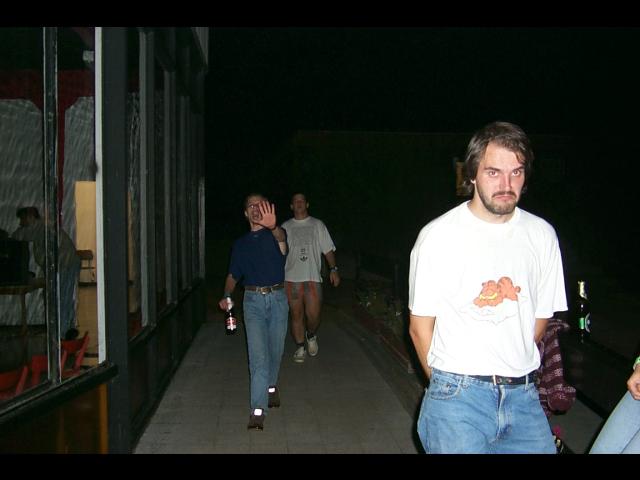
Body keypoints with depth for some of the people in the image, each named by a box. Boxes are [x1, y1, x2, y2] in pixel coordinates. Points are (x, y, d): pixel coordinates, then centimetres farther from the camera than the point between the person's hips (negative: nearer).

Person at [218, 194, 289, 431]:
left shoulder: (275, 234, 0)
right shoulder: (240, 244, 11)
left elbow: (281, 237, -27)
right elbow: (233, 275, 19)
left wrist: (272, 226, -52)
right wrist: (227, 296, 0)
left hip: (277, 298, 0)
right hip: (253, 300, 1)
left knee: (275, 350, 12)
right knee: (258, 354, -9)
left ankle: (271, 386, 40)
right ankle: (258, 410, -12)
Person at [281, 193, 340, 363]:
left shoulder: (317, 225, 10)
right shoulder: (286, 227, 11)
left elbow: (328, 249, 9)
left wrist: (333, 269, -2)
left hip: (313, 277, -1)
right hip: (292, 278, 1)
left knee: (313, 315, -6)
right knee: (296, 315, 4)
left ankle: (311, 336, 24)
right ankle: (300, 348, 17)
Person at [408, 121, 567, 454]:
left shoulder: (542, 235, 4)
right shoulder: (439, 236, -7)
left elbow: (540, 317, 13)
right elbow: (420, 326, -2)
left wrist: (511, 371, 10)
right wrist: (446, 386, 2)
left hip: (523, 395, 4)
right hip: (457, 394, -4)